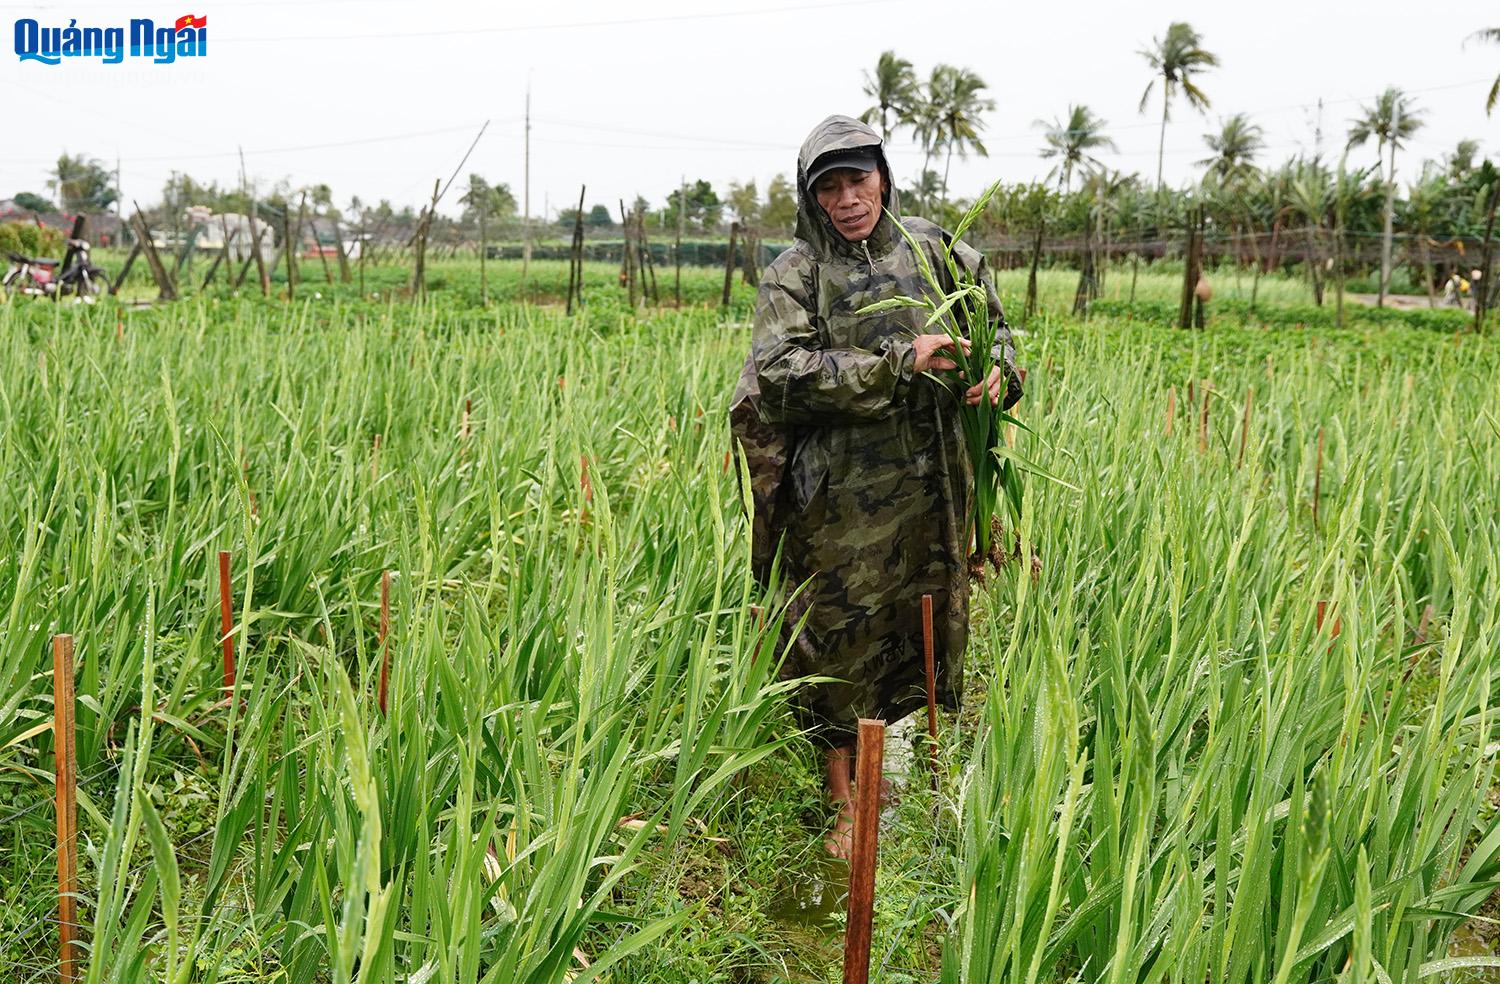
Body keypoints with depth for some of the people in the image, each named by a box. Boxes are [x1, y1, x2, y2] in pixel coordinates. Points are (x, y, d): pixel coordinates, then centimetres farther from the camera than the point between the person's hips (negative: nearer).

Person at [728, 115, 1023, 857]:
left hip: (931, 485, 4)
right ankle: (845, 807, 19)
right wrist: (898, 362, -22)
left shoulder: (933, 251, 7)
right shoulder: (795, 275, -5)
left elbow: (991, 317, 20)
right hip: (843, 494, -4)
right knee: (840, 638, 4)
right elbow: (782, 373, -19)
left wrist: (997, 368, -4)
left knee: (927, 628, 14)